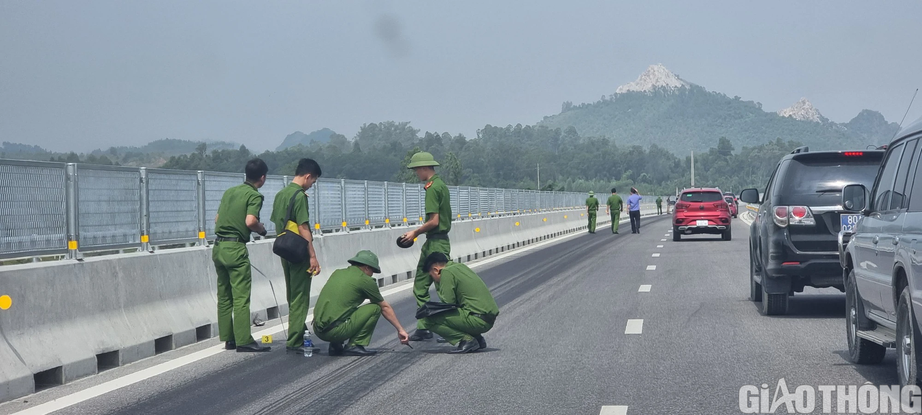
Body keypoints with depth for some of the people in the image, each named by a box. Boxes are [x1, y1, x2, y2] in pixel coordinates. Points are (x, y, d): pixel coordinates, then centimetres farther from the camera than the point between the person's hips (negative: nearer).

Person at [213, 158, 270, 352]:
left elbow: (217, 219, 19)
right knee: (241, 297, -7)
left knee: (224, 296, 11)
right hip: (235, 248, -8)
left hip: (218, 247, 8)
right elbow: (250, 221, -21)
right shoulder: (255, 196, -7)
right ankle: (243, 340, -9)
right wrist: (262, 229, -2)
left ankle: (228, 338, 15)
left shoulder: (229, 192, 15)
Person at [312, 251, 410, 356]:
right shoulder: (365, 280, 1)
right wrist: (400, 330, 22)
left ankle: (335, 346, 17)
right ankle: (354, 346, 0)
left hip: (317, 330, 7)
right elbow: (385, 308, 11)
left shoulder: (337, 273, 19)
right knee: (375, 308, 4)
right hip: (335, 331, -7)